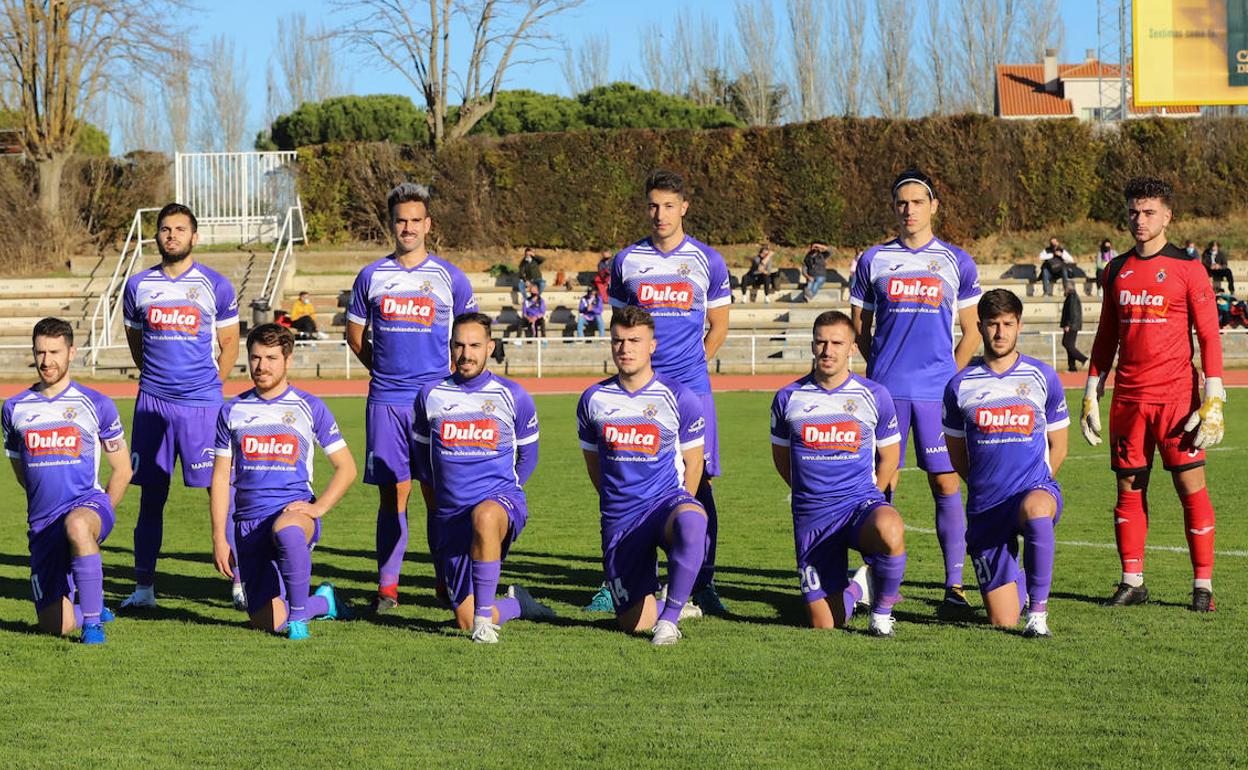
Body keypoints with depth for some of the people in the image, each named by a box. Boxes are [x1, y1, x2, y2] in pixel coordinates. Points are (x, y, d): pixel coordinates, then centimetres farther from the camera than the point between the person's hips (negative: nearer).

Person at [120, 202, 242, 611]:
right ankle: (144, 587, 12)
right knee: (151, 497, 6)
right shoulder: (138, 286, 8)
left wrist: (209, 386, 6)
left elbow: (230, 344, 9)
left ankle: (240, 582, 2)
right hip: (152, 403, 2)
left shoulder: (216, 286, 1)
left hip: (203, 403, -2)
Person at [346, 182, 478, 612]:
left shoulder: (449, 278, 4)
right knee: (392, 493, 0)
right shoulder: (371, 277, 7)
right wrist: (384, 370, 9)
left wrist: (451, 379, 3)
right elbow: (355, 335, 17)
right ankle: (387, 587, 3)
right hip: (385, 401, 1)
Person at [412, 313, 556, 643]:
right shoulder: (431, 396, 6)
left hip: (501, 498, -3)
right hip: (451, 514, 3)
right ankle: (516, 604, 32)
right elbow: (421, 454, 22)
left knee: (485, 516, -44)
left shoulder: (513, 396, 2)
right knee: (465, 621, -2)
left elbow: (527, 457, 14)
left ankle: (485, 617, -35)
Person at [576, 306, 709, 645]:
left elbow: (692, 463, 7)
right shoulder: (594, 399, 6)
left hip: (667, 501, -2)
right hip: (619, 519, 2)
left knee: (692, 522, -42)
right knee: (634, 623, -5)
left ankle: (669, 618, -27)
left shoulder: (680, 398, -2)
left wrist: (676, 512, 6)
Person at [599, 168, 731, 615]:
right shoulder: (627, 261, 8)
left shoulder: (707, 261, 4)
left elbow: (718, 327, 12)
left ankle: (703, 584, 3)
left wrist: (688, 367, 8)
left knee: (698, 482, -3)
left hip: (691, 389, -1)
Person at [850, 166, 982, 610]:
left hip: (937, 391, -1)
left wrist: (950, 377, 1)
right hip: (886, 389, 1)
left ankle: (954, 585, 0)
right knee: (882, 483, 1)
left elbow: (971, 332, 11)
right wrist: (884, 368, 7)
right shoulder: (874, 261, 9)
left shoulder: (956, 262, 7)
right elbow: (860, 327, 16)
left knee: (945, 483, -3)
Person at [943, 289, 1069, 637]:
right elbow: (956, 455, 16)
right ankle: (1020, 586, 38)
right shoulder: (960, 385, 4)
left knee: (1036, 509, -43)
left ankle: (1038, 610, -29)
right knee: (1003, 621, 0)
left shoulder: (1043, 377, 3)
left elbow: (1058, 446, 13)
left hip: (1036, 487, -2)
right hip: (985, 505, 2)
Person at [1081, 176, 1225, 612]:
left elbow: (1209, 336, -3)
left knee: (1191, 487, -4)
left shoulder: (1187, 268, -1)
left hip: (1177, 397, -4)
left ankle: (1203, 585, 0)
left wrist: (1213, 400, -10)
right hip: (1128, 398, 4)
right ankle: (1132, 582, 13)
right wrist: (1091, 396, 14)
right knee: (1129, 489, 5)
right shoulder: (1116, 271, 12)